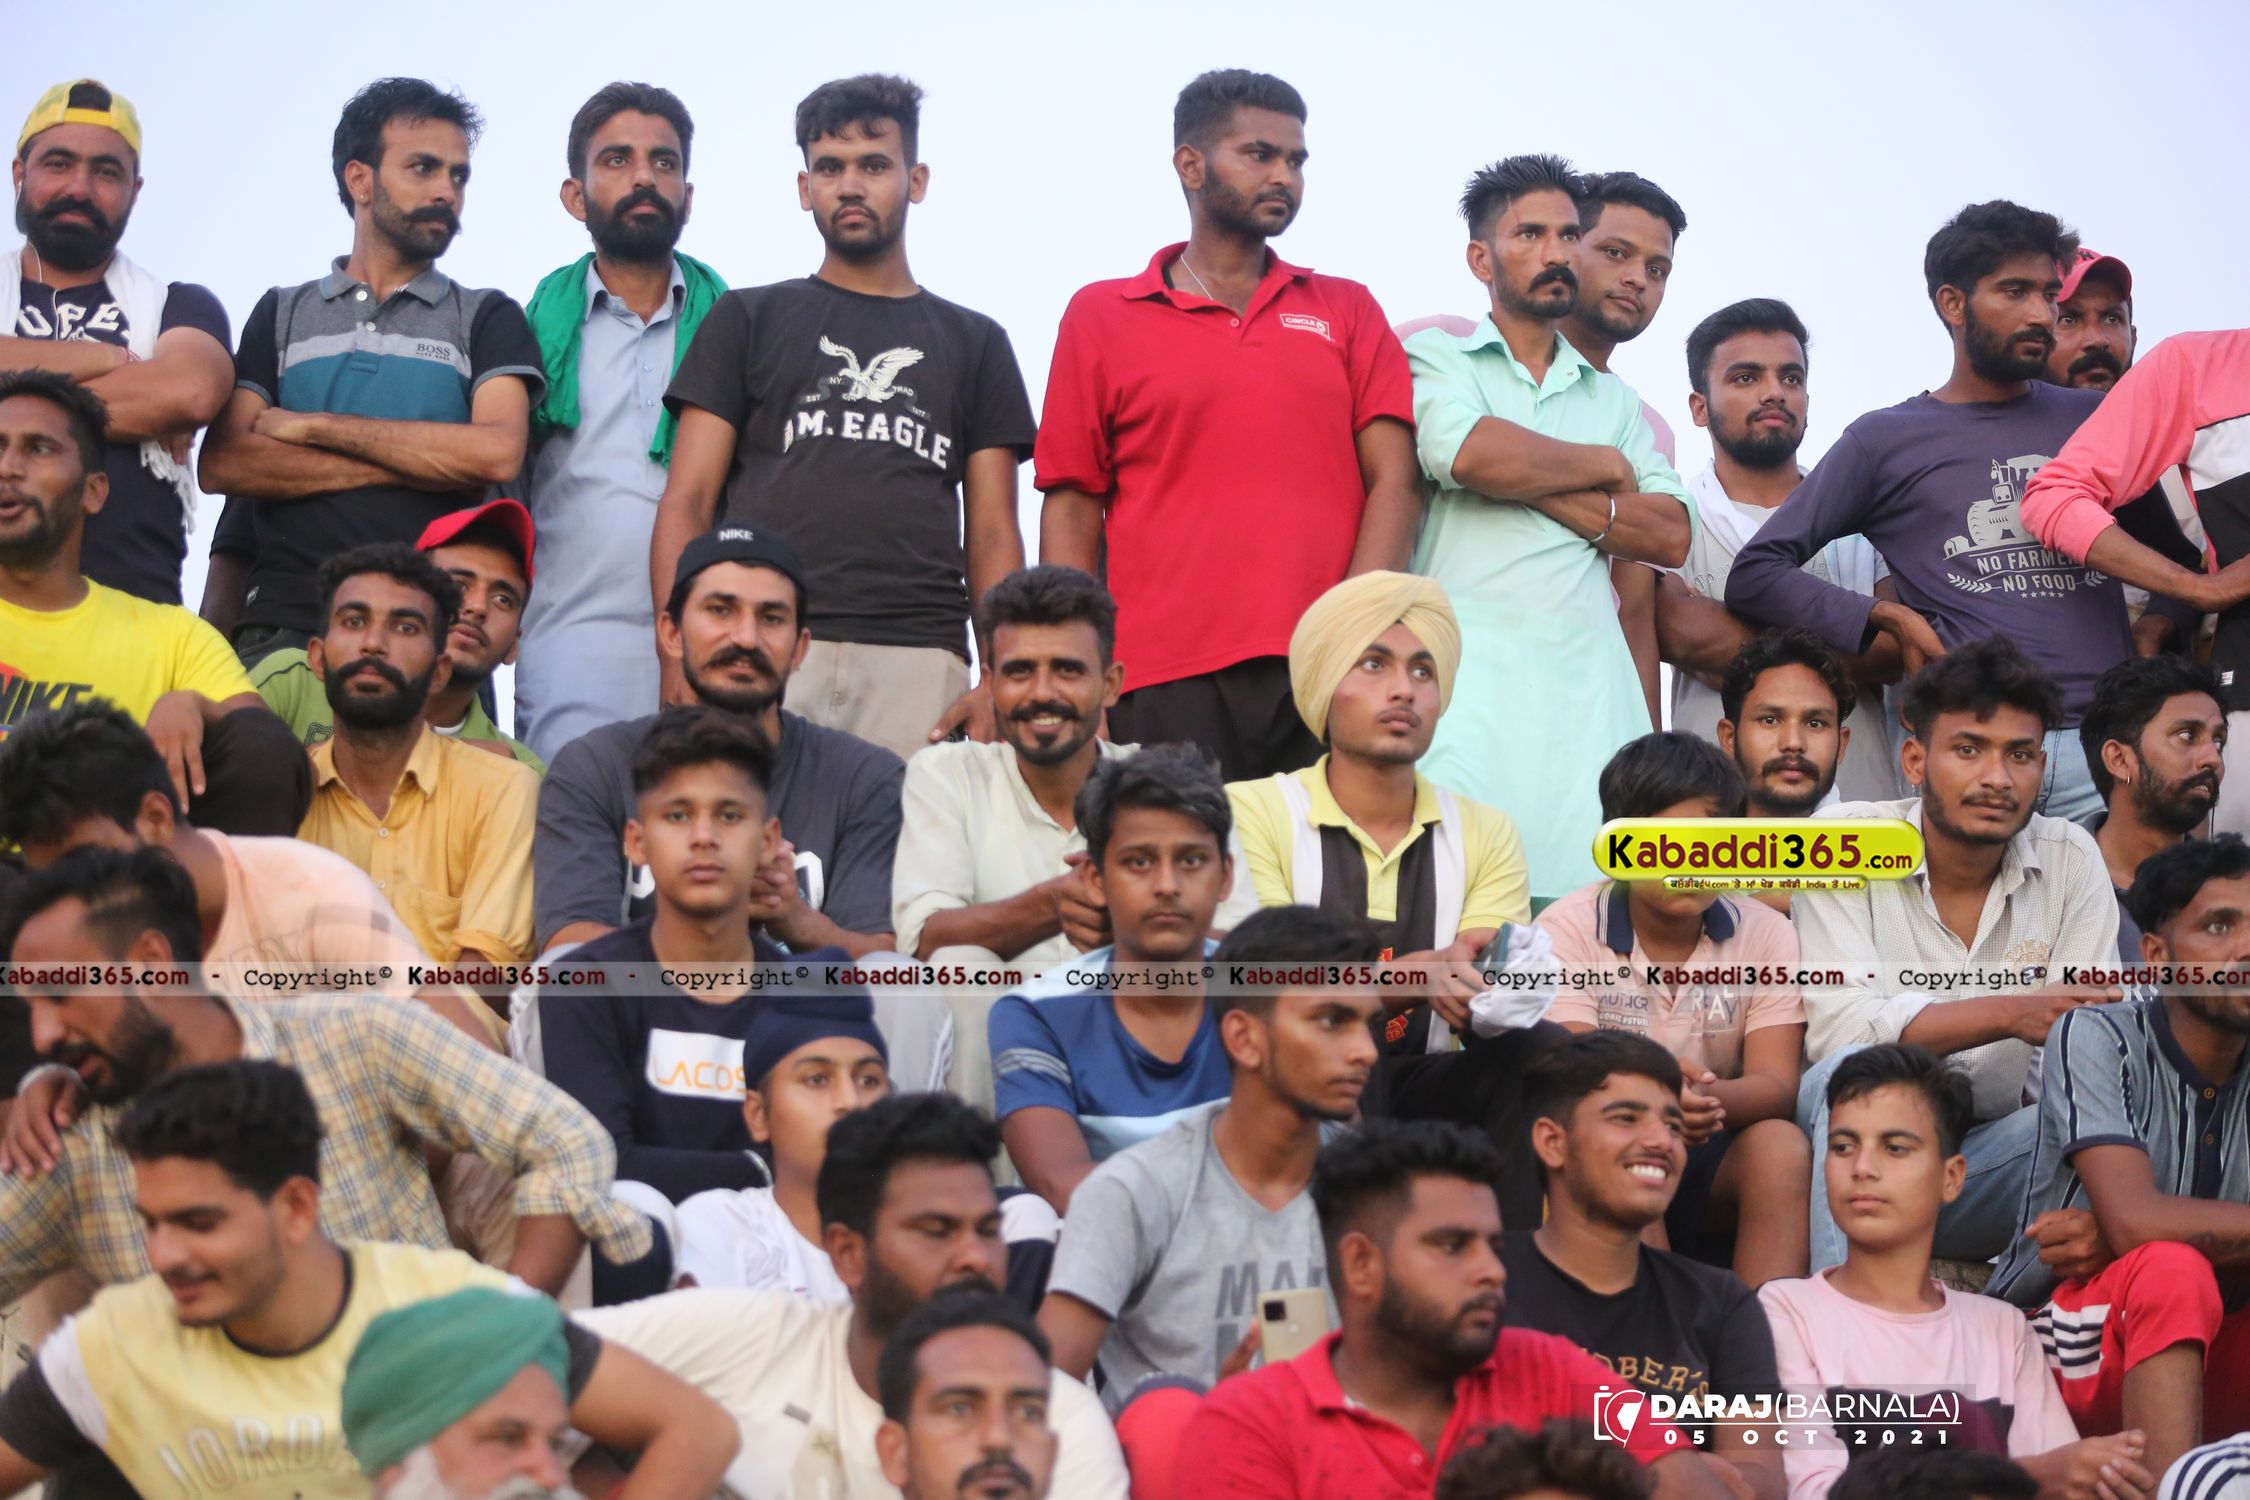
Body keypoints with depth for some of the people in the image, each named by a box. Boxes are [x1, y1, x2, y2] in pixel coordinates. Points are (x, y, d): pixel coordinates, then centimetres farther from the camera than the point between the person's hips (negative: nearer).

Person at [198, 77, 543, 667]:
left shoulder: (486, 318, 15)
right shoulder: (282, 314, 19)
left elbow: (496, 453, -5)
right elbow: (223, 462, 3)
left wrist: (314, 426, -1)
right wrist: (424, 460, -3)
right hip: (285, 626, 1)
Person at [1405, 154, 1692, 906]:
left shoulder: (1613, 398, 26)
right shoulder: (1437, 358, 14)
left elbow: (1670, 534, 11)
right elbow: (1466, 452, -9)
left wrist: (1539, 488, -1)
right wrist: (1603, 466, 6)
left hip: (1589, 680, 4)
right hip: (1471, 669, -4)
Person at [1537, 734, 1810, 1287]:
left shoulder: (1766, 935, 2)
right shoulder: (1568, 929, -4)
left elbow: (1777, 1087, -10)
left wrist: (1709, 1097, -35)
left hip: (1714, 1162, 2)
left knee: (1781, 1145, -28)